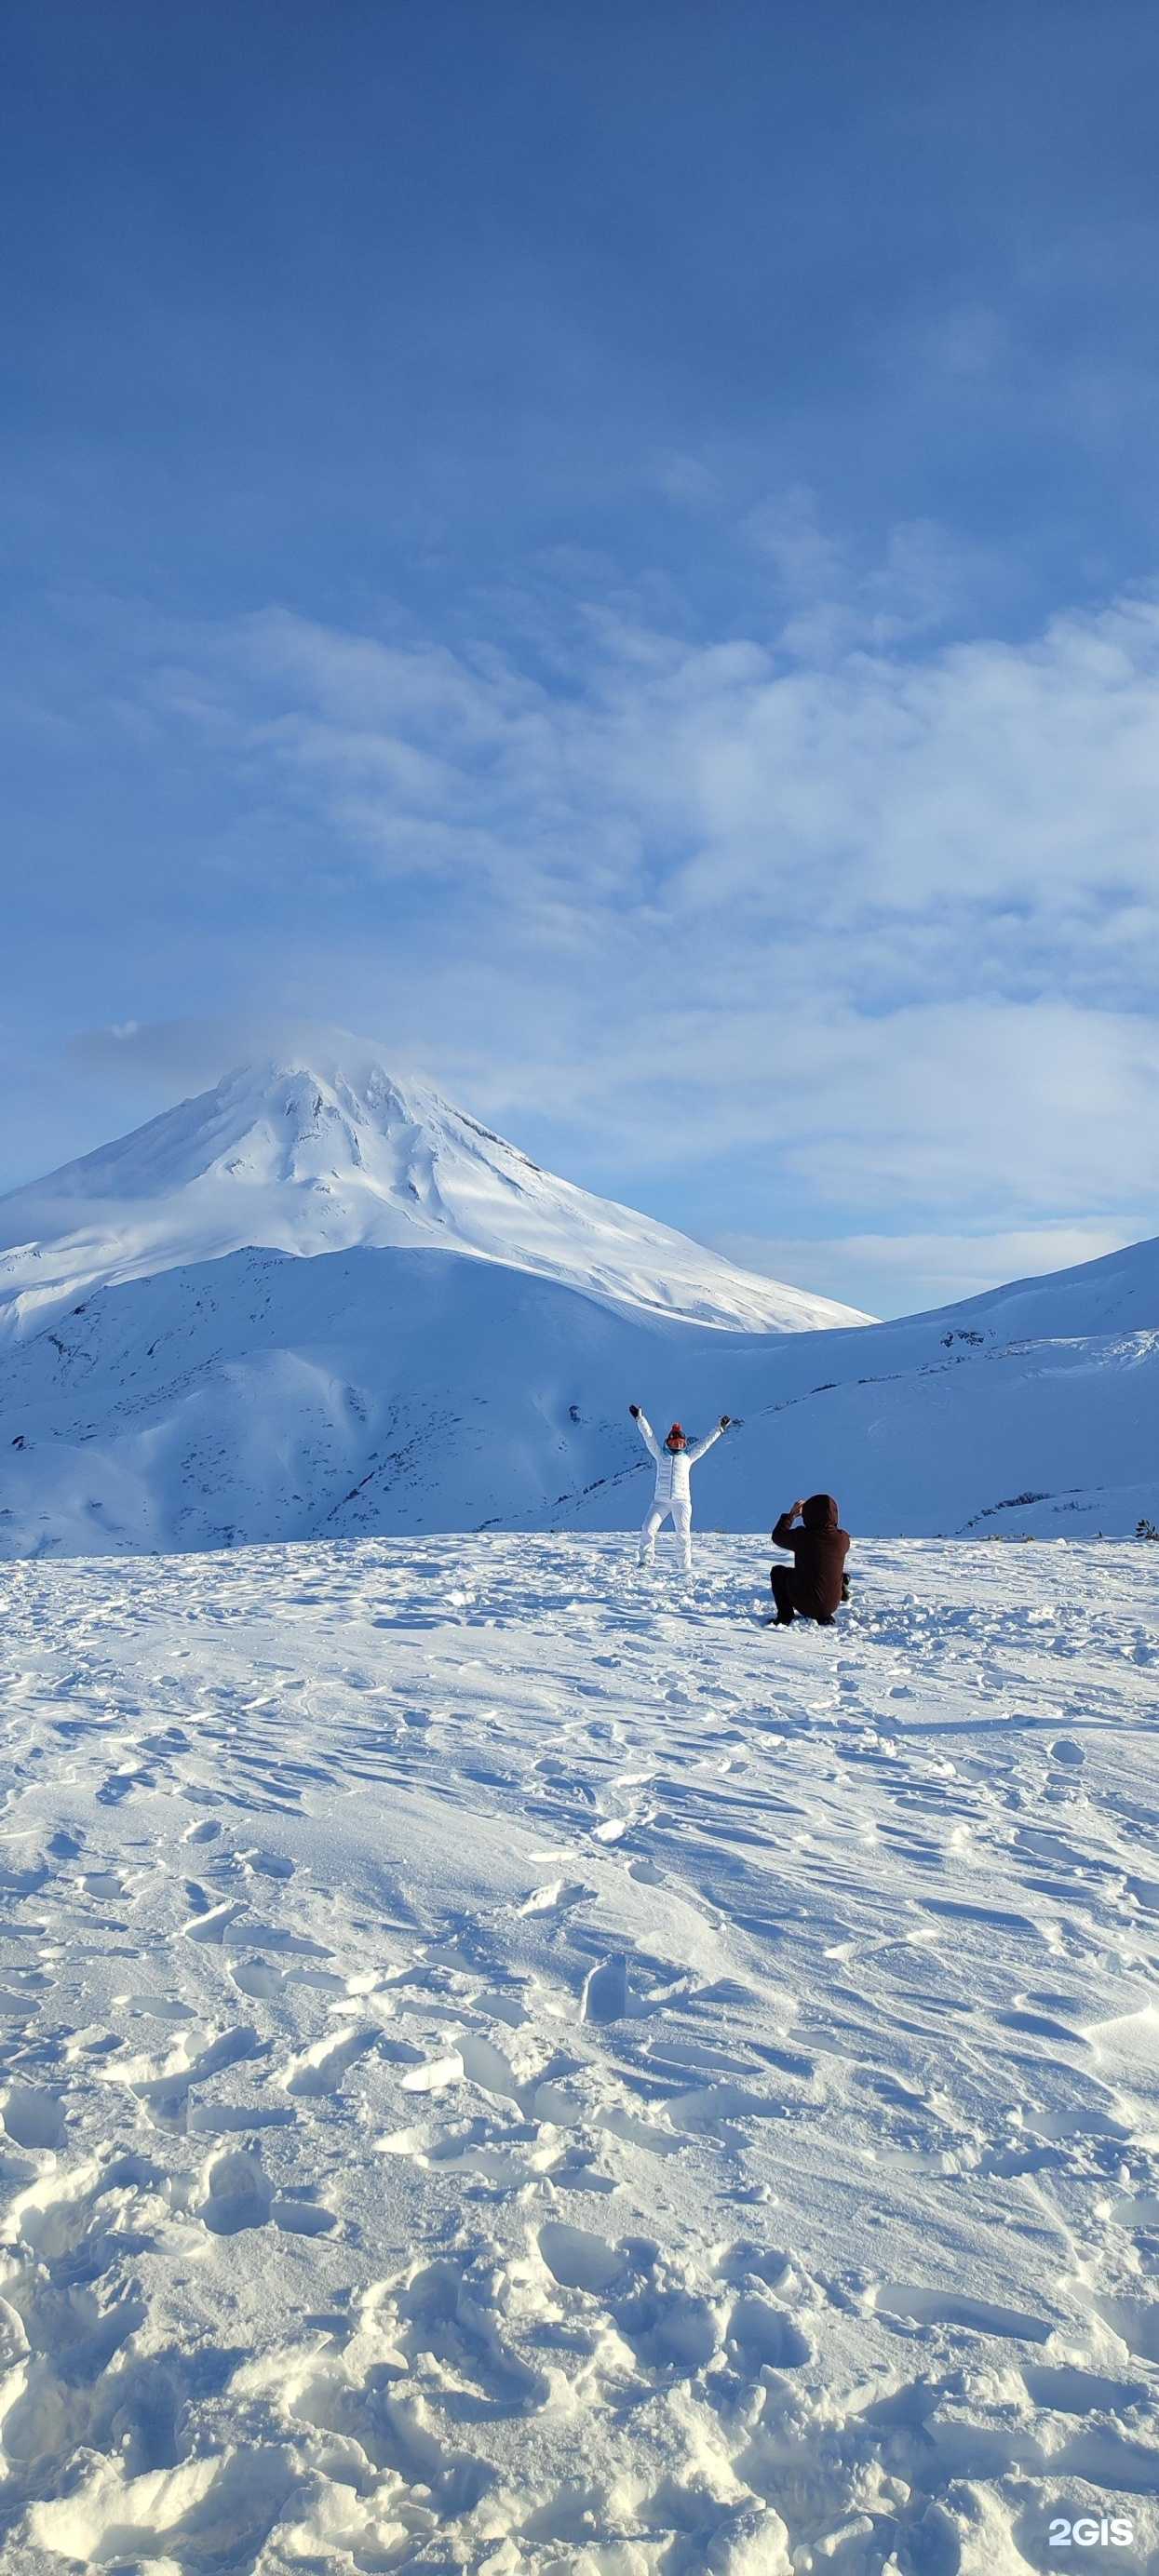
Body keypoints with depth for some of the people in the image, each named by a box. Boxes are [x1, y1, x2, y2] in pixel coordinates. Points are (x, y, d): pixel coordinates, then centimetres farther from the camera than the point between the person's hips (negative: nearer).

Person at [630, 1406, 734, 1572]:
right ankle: (646, 1560, 3)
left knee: (683, 1535, -4)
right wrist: (639, 1418, 4)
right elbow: (649, 1437, 9)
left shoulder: (687, 1457, 12)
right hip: (660, 1501, 0)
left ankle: (686, 1567, 3)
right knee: (648, 1529, -8)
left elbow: (705, 1442, 15)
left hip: (682, 1501, 0)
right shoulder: (661, 1455, 12)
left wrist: (719, 1428, 15)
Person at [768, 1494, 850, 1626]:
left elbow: (777, 1536, 2)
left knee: (777, 1572, 22)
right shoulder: (843, 1538, -11)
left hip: (804, 1603, -4)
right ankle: (823, 1617, 22)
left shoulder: (802, 1536, -18)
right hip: (832, 1605, 4)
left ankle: (785, 1617, 13)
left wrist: (791, 1514, 12)